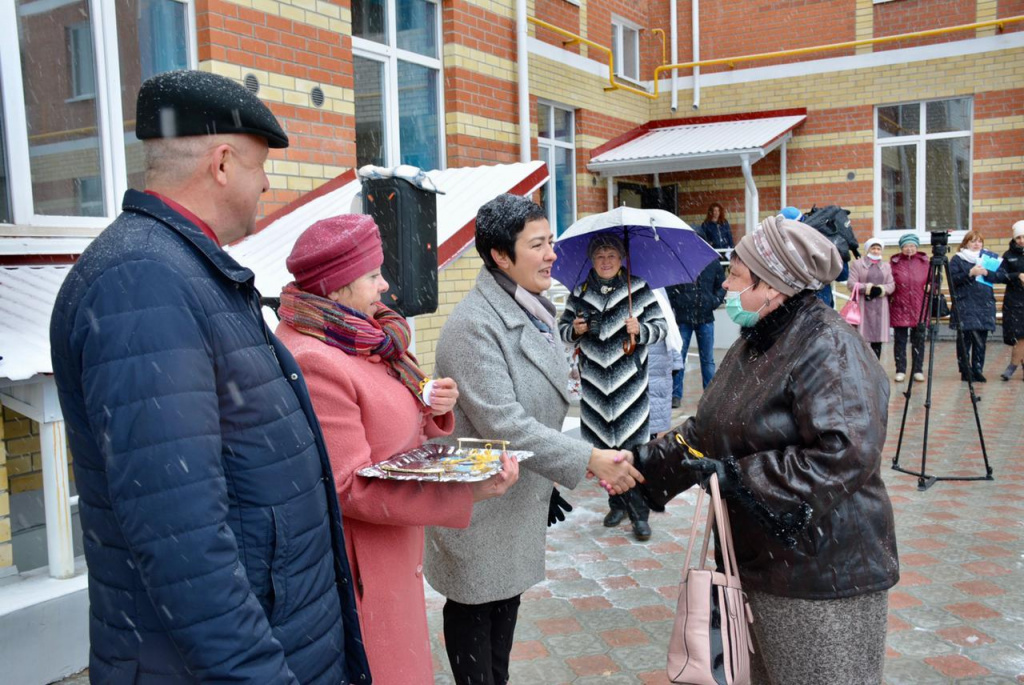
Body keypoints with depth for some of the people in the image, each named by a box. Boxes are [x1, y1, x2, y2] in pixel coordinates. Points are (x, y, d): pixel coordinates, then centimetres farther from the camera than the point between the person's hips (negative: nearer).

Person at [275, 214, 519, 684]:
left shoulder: (361, 339, 5)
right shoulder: (312, 361, -25)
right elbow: (348, 486, -26)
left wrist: (432, 406, -6)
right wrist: (466, 492, -30)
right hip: (358, 568, -9)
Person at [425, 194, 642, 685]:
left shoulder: (535, 311, 5)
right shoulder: (474, 325, -24)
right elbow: (503, 425, -30)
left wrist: (552, 483, 16)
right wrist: (589, 460, -28)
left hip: (522, 497, 8)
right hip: (478, 506, -8)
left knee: (507, 600, 21)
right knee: (475, 610, 10)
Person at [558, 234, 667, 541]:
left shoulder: (639, 290, 0)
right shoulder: (579, 293, 7)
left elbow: (661, 328, 3)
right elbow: (563, 328, 15)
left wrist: (640, 329, -17)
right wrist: (575, 330, -7)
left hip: (629, 381, -3)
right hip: (594, 383, 3)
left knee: (633, 447, -5)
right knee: (604, 447, 10)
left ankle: (639, 514, 4)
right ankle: (617, 504, 26)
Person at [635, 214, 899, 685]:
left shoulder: (831, 350, -20)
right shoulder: (753, 345, 9)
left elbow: (846, 457, -31)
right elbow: (706, 430, 16)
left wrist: (735, 476, -27)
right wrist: (647, 462, 7)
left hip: (822, 574, -9)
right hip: (761, 560, 9)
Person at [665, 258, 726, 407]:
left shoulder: (712, 262, 1)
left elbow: (722, 285, 9)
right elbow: (668, 288, -2)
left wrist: (715, 301, -6)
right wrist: (674, 305, -12)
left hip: (706, 318, 2)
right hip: (682, 318, -1)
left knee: (708, 359, 10)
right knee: (678, 357, 4)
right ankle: (676, 394, 11)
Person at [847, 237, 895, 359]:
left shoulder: (886, 267, 19)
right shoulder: (856, 264, 7)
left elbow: (891, 285, 7)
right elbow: (851, 284, -4)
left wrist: (880, 289, -13)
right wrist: (868, 288, -16)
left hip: (880, 308, 4)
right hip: (862, 307, -4)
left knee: (878, 340, 1)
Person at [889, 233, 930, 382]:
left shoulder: (925, 262, 8)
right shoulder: (894, 262, 2)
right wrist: (888, 301, -8)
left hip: (920, 308, 1)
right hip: (899, 308, -1)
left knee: (918, 340, 5)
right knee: (900, 340, 1)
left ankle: (918, 370, 13)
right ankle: (900, 371, 9)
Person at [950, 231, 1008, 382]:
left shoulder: (988, 257, 15)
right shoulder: (957, 259, 6)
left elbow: (1002, 276, 6)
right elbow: (952, 279, -7)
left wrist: (987, 273, -9)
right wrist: (970, 273, -17)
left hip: (985, 305, 3)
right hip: (965, 306, -3)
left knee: (981, 340, 3)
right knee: (965, 338, -5)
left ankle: (978, 371, 11)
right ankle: (965, 371, 2)